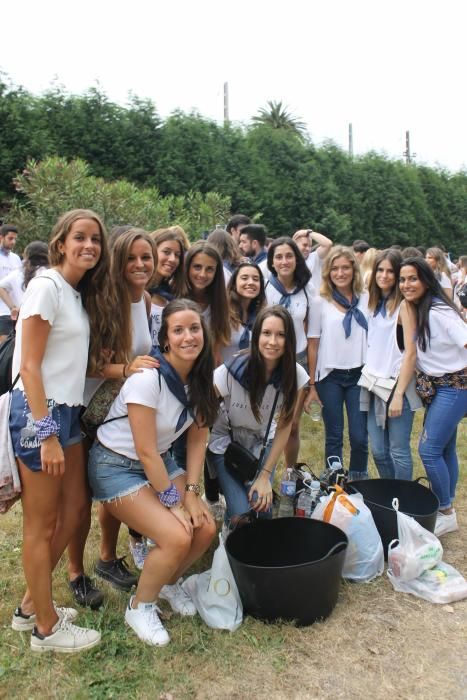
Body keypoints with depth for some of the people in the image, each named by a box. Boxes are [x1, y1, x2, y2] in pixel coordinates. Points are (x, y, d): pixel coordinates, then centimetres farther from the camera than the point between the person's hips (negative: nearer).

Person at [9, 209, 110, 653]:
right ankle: (47, 628, 21)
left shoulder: (81, 294, 12)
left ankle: (31, 606, 33)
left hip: (66, 411, 9)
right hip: (38, 413, -9)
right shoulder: (46, 286, -13)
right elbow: (29, 366, -17)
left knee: (74, 507, 16)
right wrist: (46, 434, -20)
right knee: (41, 524, 4)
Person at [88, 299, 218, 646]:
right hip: (117, 466, -7)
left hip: (161, 461, 7)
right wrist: (173, 501, -16)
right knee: (177, 537, -20)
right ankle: (139, 607, 8)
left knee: (206, 529, -6)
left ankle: (170, 582, 25)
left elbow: (197, 439, 0)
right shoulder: (148, 379, -28)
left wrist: (192, 491, -8)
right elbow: (145, 451, -24)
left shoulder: (201, 378, -6)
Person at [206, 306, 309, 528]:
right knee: (241, 514, -18)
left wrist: (265, 476, -13)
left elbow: (283, 427, -9)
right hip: (225, 442, -2)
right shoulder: (231, 372, -30)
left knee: (261, 507, -15)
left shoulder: (296, 376, -20)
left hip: (261, 444, 3)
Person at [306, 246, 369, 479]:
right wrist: (312, 384, -1)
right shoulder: (319, 302, -1)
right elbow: (313, 345, 0)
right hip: (330, 376, -1)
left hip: (360, 374, 1)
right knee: (334, 437, 8)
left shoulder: (367, 299, 4)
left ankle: (359, 480, 23)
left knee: (360, 437, 2)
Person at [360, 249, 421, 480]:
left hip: (397, 384, -6)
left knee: (399, 451, -1)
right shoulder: (374, 303, 12)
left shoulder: (403, 305, -8)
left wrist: (399, 394, -17)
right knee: (378, 451, 11)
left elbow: (411, 352, -13)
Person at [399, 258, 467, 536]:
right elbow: (413, 351, 12)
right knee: (444, 449, 15)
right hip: (436, 387, 8)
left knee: (429, 450, -7)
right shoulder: (416, 310, 5)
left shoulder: (439, 311, -21)